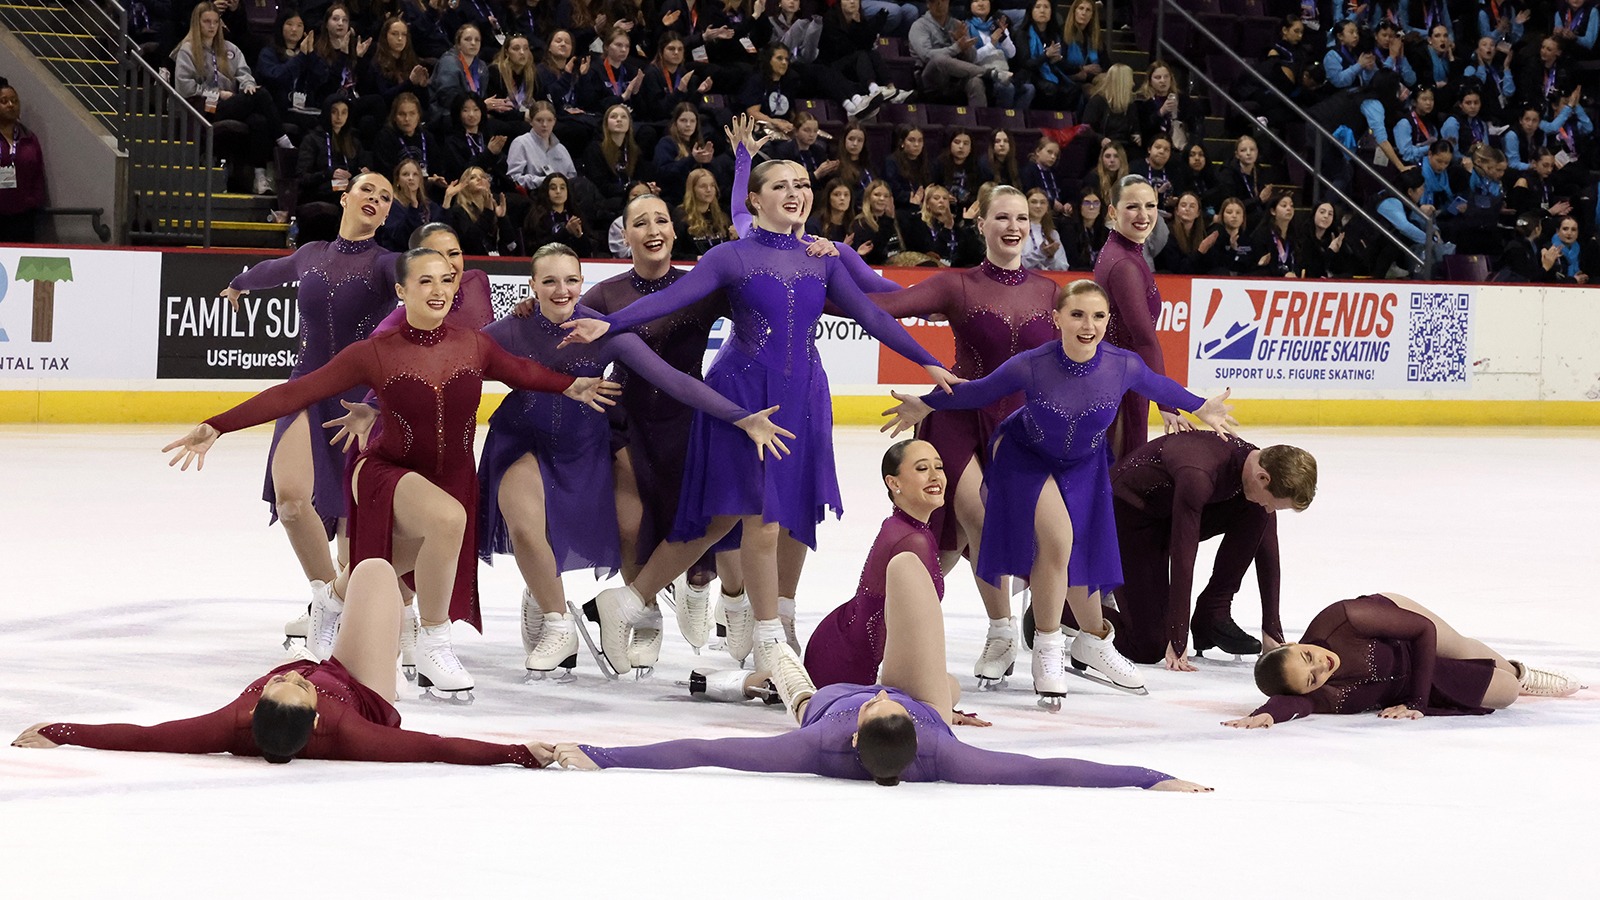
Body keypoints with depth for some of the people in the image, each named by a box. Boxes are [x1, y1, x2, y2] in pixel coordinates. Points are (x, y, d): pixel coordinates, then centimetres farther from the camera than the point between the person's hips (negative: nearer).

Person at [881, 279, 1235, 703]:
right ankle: (1048, 651, -1)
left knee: (1082, 557, 14)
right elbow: (979, 391, -14)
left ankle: (1093, 641, 41)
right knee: (1056, 539, -20)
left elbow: (1157, 386, -4)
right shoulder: (1030, 366, -33)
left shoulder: (1123, 365, -27)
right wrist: (925, 405, -6)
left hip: (1084, 465, 3)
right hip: (1026, 458, -3)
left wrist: (1200, 408, 12)